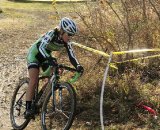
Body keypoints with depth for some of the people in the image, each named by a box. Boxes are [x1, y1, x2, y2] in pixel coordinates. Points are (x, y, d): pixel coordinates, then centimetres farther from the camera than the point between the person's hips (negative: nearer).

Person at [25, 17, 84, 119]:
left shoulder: (66, 42, -13)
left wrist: (78, 66, -37)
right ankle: (28, 109, -23)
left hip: (45, 56, 7)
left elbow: (72, 56, -17)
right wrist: (50, 59, -60)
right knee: (34, 81, -20)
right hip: (35, 54, -7)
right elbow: (41, 47, -43)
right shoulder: (52, 34, -31)